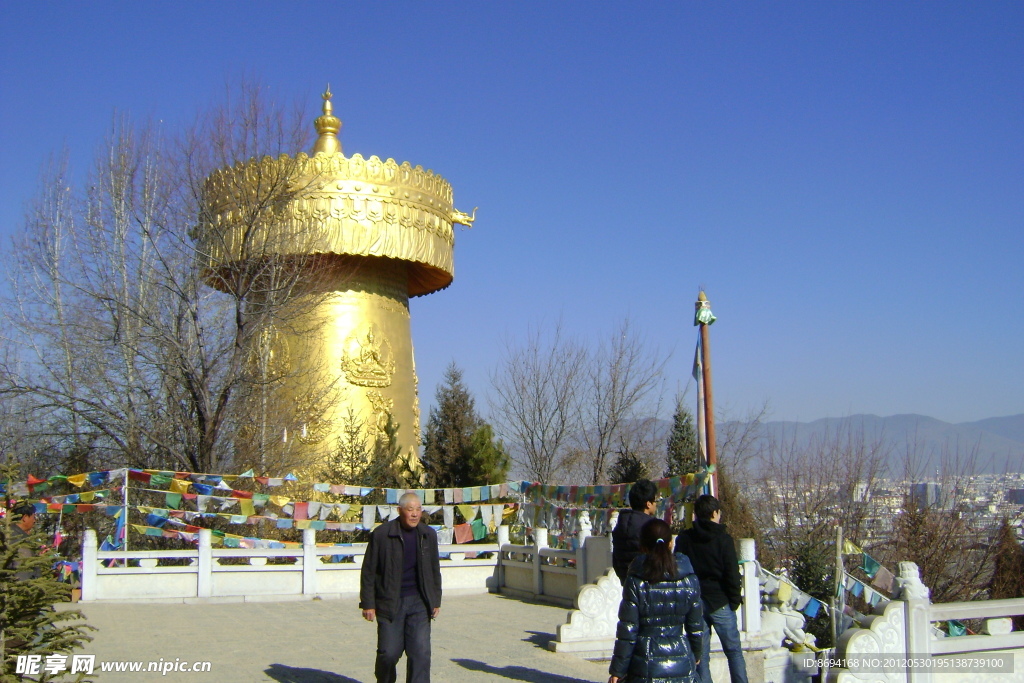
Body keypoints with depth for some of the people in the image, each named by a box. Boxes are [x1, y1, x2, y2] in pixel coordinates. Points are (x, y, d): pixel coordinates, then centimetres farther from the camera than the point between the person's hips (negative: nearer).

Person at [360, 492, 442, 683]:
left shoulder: (429, 535, 5)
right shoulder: (381, 534, -7)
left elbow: (435, 570, 15)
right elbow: (368, 571, -3)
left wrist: (436, 601, 12)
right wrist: (368, 604, -5)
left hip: (419, 603, 3)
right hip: (389, 603, -2)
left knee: (421, 652, -5)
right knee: (389, 652, 1)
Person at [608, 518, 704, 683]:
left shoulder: (635, 582, -10)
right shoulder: (690, 580, -2)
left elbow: (627, 630, -9)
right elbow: (696, 626, 6)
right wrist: (697, 654, 25)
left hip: (646, 669, -2)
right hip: (682, 669, 2)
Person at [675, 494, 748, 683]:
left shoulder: (683, 539, 2)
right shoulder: (723, 539, -8)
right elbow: (732, 574, -9)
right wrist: (735, 601, 3)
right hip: (719, 603, -3)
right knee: (734, 651, 8)